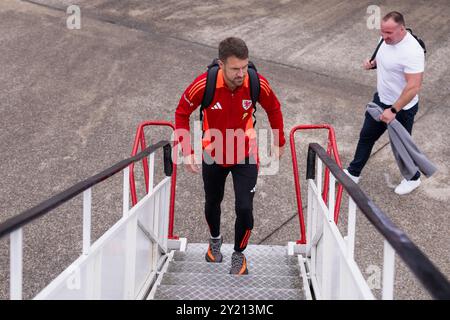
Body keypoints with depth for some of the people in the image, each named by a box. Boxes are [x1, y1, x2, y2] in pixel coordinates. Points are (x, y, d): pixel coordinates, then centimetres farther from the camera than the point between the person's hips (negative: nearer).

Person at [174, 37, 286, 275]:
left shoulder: (257, 83, -22)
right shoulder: (204, 85, -25)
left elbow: (274, 110, 0)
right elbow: (182, 113, -8)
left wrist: (279, 143, 8)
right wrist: (187, 152, -13)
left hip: (245, 156, -1)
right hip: (214, 155, 1)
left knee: (244, 208, -10)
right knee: (212, 204, 20)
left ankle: (239, 255, 18)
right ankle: (215, 240, 52)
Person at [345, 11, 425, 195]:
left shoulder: (412, 52, -33)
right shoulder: (388, 39, -6)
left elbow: (414, 87, -34)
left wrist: (393, 110, -33)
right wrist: (373, 63, -4)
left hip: (401, 108, -8)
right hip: (381, 99, 8)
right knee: (366, 136, 19)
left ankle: (413, 178, 39)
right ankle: (353, 173, 36)